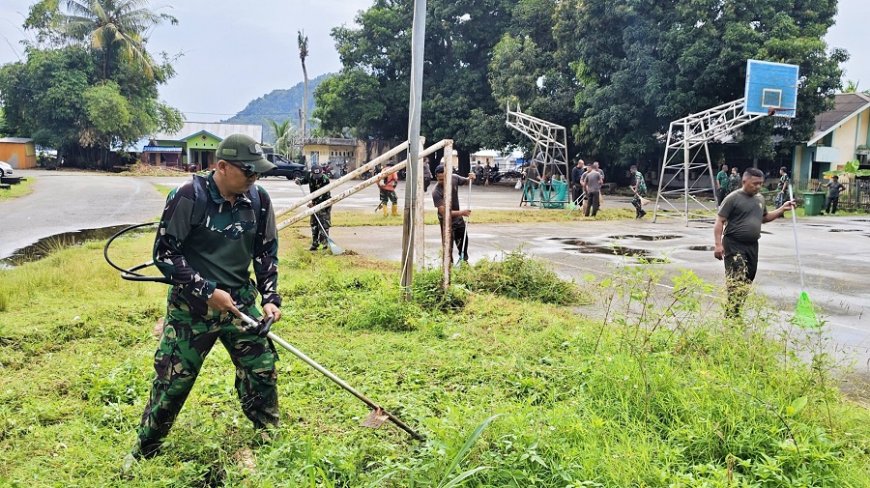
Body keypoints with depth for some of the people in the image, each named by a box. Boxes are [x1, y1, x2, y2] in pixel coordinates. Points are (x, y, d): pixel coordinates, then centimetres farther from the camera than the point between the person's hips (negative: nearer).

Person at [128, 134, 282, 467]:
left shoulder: (259, 200, -4)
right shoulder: (188, 197, -18)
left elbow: (267, 252, 7)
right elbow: (164, 254, -14)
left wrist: (270, 297, -3)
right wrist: (207, 292, -18)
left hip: (240, 301, 4)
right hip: (191, 305, -4)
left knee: (262, 370, 7)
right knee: (172, 379, 4)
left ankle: (269, 438, 30)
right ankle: (144, 451, 26)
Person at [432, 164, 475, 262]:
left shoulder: (454, 178, -16)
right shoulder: (436, 191, -30)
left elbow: (466, 182, 6)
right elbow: (443, 212, -33)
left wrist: (471, 179, -18)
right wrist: (461, 212, -43)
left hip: (458, 218, 6)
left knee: (464, 240, 22)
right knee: (448, 247, -4)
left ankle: (463, 259, 48)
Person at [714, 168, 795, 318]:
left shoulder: (760, 198, 15)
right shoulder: (733, 198, -7)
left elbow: (764, 218, 30)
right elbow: (720, 221, -10)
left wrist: (782, 209, 17)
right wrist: (718, 244, -18)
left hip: (752, 246, 7)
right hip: (734, 245, -7)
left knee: (747, 280, 8)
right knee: (737, 280, -15)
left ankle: (736, 312, 17)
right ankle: (732, 315, -16)